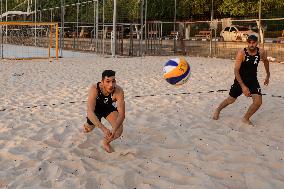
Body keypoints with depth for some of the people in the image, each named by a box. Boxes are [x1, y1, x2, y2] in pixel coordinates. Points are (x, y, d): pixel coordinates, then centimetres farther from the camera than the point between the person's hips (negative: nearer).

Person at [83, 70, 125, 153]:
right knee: (87, 130, 17)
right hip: (96, 108, 0)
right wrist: (103, 129, -59)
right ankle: (87, 125, 56)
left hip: (109, 108, 0)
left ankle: (106, 143, 11)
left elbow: (122, 113, -38)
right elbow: (90, 112, -47)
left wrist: (114, 129, -57)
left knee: (119, 129, -21)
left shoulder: (119, 91, -36)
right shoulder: (94, 89, -40)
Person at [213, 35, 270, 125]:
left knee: (258, 102, -14)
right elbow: (236, 70, -23)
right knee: (231, 100, 12)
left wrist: (268, 75, 21)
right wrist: (243, 86, -27)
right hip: (240, 79, -3)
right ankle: (218, 110, 42)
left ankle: (246, 118, 11)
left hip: (253, 80, 3)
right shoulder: (242, 53, -23)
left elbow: (266, 61, 15)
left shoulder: (261, 52, -10)